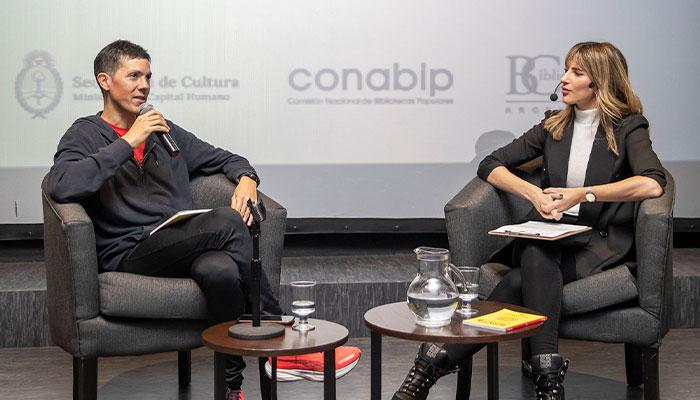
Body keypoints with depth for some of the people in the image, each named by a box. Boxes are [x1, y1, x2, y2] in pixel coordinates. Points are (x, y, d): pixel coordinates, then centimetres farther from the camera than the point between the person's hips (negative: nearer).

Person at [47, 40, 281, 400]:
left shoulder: (164, 131, 26)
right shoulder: (85, 135, 8)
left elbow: (225, 159, 33)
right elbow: (61, 185, -14)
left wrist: (246, 180, 8)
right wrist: (128, 143, -12)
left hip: (182, 246, 5)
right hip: (130, 253, -4)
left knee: (221, 271, -35)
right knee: (225, 222, -31)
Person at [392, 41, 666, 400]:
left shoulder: (628, 128, 3)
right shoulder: (554, 125, 17)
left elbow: (653, 184, -17)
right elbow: (490, 166, 13)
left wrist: (583, 194, -18)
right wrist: (534, 193, -6)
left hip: (598, 241, -3)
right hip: (546, 235, 3)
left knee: (523, 280, -33)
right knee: (536, 257, -36)